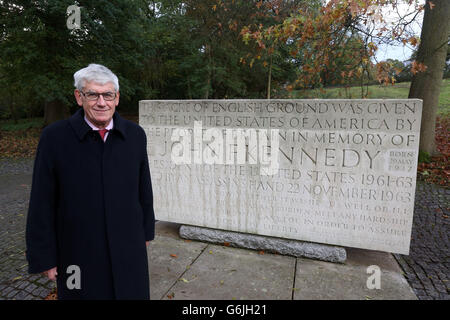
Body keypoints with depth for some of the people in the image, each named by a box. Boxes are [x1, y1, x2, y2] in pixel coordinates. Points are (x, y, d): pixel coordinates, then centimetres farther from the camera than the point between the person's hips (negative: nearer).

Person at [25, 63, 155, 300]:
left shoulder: (135, 135, -4)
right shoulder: (54, 137, -11)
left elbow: (144, 189, 4)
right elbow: (42, 203, -7)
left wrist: (146, 231, 10)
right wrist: (44, 257, -3)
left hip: (129, 249, 2)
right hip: (78, 252, -2)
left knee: (132, 293, 17)